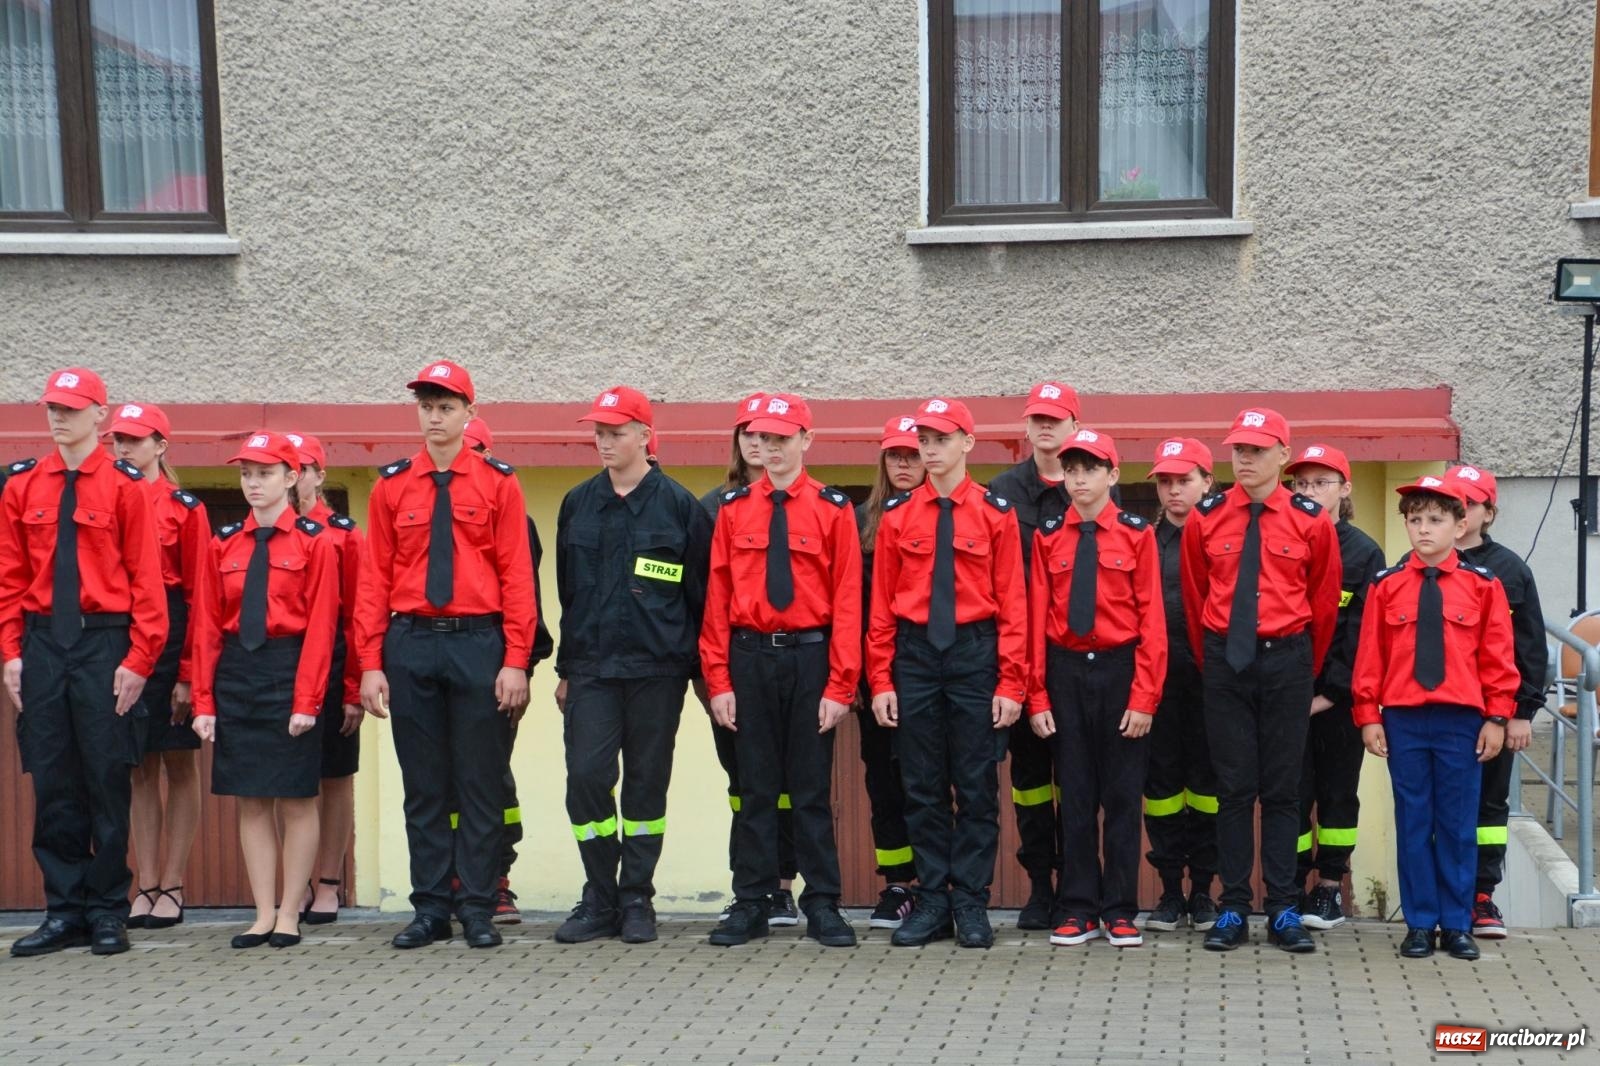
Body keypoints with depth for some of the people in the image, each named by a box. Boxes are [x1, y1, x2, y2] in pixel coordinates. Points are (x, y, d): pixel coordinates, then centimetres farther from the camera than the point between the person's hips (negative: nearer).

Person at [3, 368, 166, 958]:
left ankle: (108, 911, 14)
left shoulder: (126, 485, -3)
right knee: (51, 780, 7)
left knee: (108, 778, 3)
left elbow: (145, 578, -5)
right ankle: (64, 909, 17)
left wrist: (139, 660, -10)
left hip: (104, 643, -3)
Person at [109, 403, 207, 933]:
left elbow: (198, 593, -6)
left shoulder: (185, 508, -2)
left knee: (179, 765, 5)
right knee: (139, 767, 9)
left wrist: (189, 671, -12)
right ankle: (146, 885, 16)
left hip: (171, 640, -3)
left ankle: (172, 885, 12)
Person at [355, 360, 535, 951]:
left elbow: (517, 576, -1)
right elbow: (374, 578, 5)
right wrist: (370, 663, -2)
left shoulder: (498, 482, 2)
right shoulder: (391, 486, 7)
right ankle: (431, 908, 17)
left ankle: (478, 908, 12)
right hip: (409, 643, 2)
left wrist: (516, 662, -8)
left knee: (481, 781, 3)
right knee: (423, 784, 8)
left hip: (478, 642, -2)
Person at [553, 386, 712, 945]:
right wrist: (564, 667, 14)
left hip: (656, 668, -2)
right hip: (591, 668, 2)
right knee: (586, 777, -6)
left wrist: (698, 667, 1)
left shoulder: (678, 505, 1)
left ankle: (636, 900, 16)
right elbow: (566, 591, 15)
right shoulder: (578, 504, 11)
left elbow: (700, 594, 3)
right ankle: (599, 900, 8)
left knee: (646, 783, 4)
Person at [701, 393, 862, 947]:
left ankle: (822, 905, 14)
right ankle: (751, 904, 15)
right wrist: (718, 680, -3)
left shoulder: (833, 510, 0)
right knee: (754, 786, 7)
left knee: (812, 787, 5)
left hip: (810, 657, -1)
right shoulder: (734, 509, 5)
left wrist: (840, 686, -9)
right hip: (750, 657, 2)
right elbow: (717, 597, 3)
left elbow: (847, 601, -4)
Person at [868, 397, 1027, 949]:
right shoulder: (897, 515, 6)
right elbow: (882, 603, 5)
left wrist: (1011, 683, -7)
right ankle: (932, 900, 15)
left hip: (975, 654, -2)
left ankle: (971, 903, 13)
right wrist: (881, 680, 0)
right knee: (922, 786, 6)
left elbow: (1012, 603, -1)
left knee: (977, 786, 3)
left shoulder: (996, 513, 1)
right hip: (914, 656, 2)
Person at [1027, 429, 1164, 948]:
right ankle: (1079, 909, 15)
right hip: (1065, 672, 2)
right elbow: (1037, 618, 2)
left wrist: (1144, 698, -10)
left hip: (1120, 670, -2)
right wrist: (1037, 697, -2)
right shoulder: (1048, 536, 3)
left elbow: (1151, 619, -4)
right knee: (1074, 792, 7)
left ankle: (1120, 911, 15)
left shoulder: (1137, 534, -2)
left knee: (1122, 792, 5)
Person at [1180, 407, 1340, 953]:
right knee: (1233, 786, 3)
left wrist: (1306, 669, 13)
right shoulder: (1205, 518, 1)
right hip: (1225, 661, 1)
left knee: (1282, 787, 4)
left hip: (1286, 661, 0)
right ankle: (1232, 910, 9)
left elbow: (1324, 602, 8)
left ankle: (1284, 912, 11)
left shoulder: (1311, 521, -1)